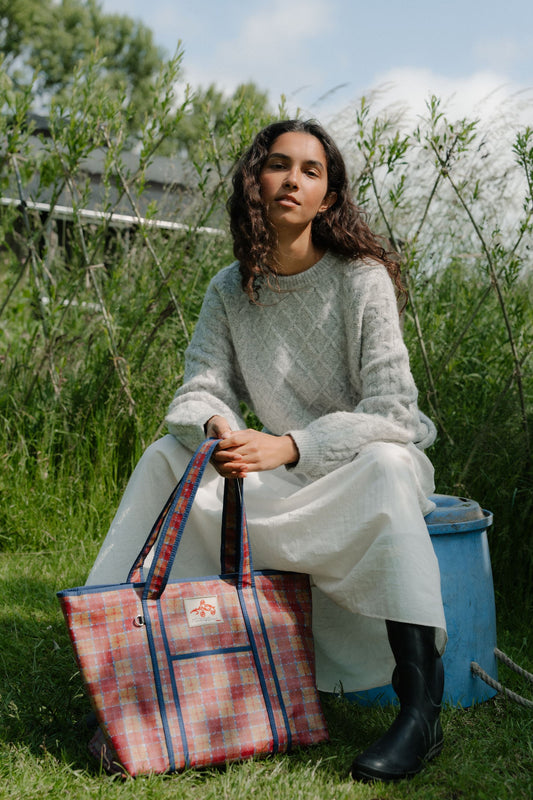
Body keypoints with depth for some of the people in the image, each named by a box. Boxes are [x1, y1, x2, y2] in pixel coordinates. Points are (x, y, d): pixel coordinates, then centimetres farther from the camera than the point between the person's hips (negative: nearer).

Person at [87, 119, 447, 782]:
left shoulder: (362, 280, -14)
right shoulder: (230, 291, 0)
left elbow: (391, 413, -20)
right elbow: (199, 390, -4)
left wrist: (290, 447, -31)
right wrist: (217, 428, -29)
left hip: (368, 473, -4)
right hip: (286, 480, 4)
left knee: (386, 463, -38)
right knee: (168, 455, -14)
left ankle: (421, 707, -36)